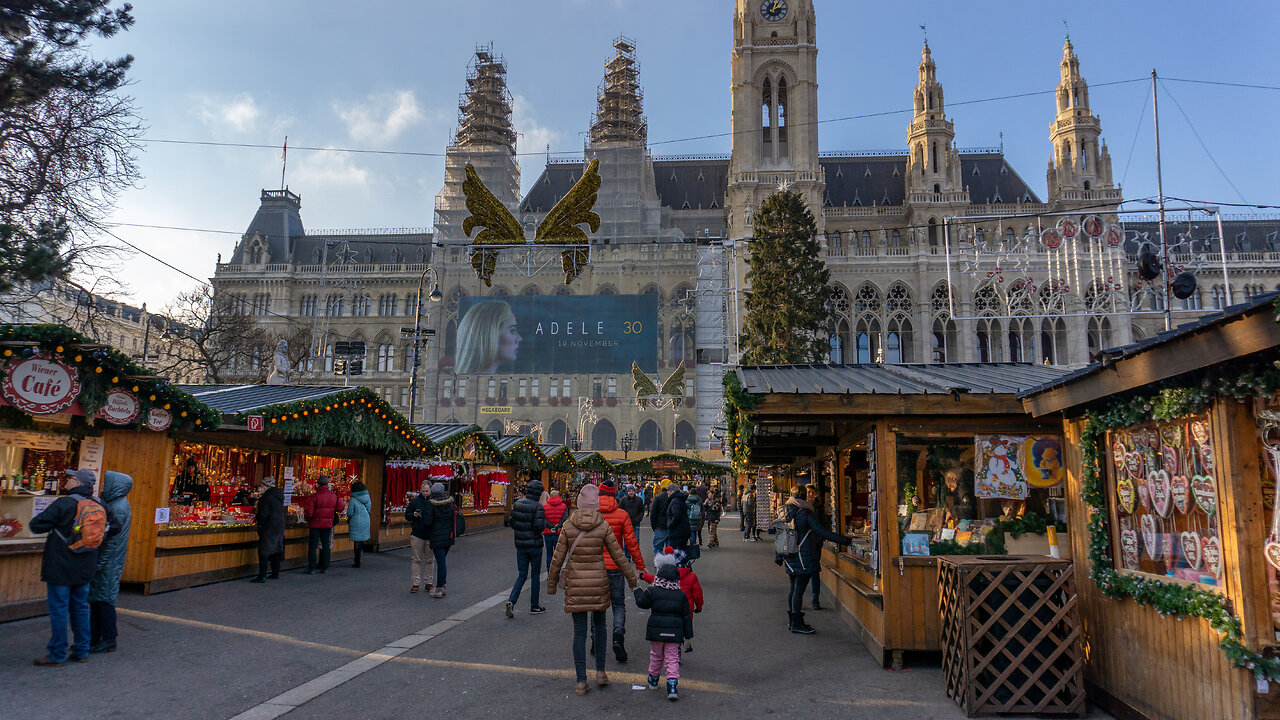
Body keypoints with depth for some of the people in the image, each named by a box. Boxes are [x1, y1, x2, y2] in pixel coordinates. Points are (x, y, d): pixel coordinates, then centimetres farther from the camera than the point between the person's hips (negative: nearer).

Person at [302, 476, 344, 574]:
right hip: (328, 524, 4)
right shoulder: (334, 496, -1)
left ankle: (311, 568, 2)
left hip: (315, 524, -4)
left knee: (312, 546, 3)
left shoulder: (315, 496, -15)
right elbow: (341, 507, 6)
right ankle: (324, 567, 14)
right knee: (325, 545, 11)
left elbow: (309, 511, -17)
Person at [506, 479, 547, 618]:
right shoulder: (538, 507, -15)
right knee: (535, 575, 9)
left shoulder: (517, 504, 2)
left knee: (521, 575, 10)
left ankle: (511, 601, -9)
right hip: (534, 544, -4)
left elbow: (513, 524, 5)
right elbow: (539, 527, -20)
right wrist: (544, 523, 0)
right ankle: (534, 606, 17)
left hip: (520, 545, 5)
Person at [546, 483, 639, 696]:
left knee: (579, 632, 6)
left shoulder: (568, 525, -5)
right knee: (599, 625, 20)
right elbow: (618, 556, -1)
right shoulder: (603, 525, -7)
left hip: (574, 584, 0)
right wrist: (632, 580, 10)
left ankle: (581, 681, 9)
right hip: (598, 582, 0)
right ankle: (600, 672, 21)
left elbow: (558, 558, -2)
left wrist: (551, 583, 11)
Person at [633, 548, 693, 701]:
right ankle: (672, 685, -8)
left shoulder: (653, 592, -8)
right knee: (672, 659, 5)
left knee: (656, 656, 19)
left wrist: (638, 591, 26)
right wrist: (688, 634, 12)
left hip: (656, 631, -1)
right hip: (674, 632, 1)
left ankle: (653, 680, 37)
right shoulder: (681, 595, 1)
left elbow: (641, 603, 7)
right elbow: (687, 616, 5)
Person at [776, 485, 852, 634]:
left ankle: (793, 621, 22)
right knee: (799, 589, -3)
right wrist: (843, 540, -10)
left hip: (790, 558, 7)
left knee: (794, 589, 14)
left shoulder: (784, 511, 6)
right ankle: (797, 623, 0)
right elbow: (821, 532, -15)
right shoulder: (805, 513, -13)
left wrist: (778, 556, 21)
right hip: (804, 557, -7)